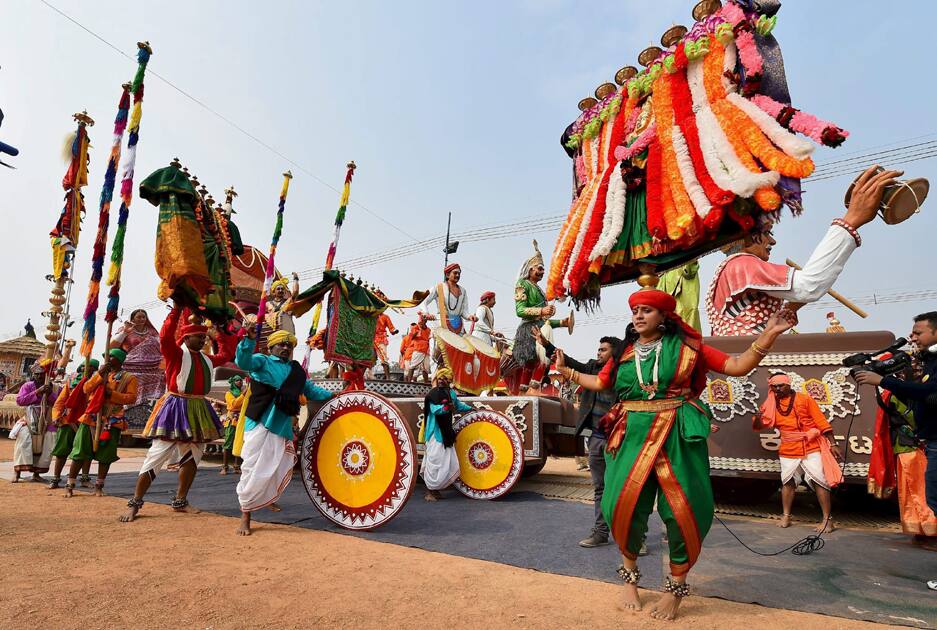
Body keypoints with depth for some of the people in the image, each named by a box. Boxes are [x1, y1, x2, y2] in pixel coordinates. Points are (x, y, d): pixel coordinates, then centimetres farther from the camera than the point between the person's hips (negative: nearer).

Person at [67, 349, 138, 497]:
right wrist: (100, 374, -9)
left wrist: (112, 393, -17)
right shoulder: (99, 373, 16)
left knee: (105, 455, 2)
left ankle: (99, 486, 14)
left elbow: (131, 398, -7)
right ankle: (70, 485, 12)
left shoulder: (129, 378, 3)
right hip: (91, 418, 3)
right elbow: (86, 389, 2)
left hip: (112, 422, -3)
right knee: (80, 452, 3)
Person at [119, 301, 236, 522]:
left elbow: (227, 353, 26)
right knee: (157, 456, -3)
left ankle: (180, 502, 23)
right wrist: (176, 309, -22)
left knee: (192, 457, 11)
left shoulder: (206, 360, 13)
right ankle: (135, 504, 7)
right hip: (176, 408, -7)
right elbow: (165, 337, -22)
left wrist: (222, 330, 23)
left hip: (198, 411, 7)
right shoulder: (176, 353, -4)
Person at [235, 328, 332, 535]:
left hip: (282, 429, 5)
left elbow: (310, 390, 29)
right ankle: (245, 518, 9)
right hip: (260, 425, -5)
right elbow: (243, 361, -17)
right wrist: (249, 340, -33)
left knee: (280, 472, 4)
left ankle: (267, 499, 32)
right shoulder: (262, 361, 3)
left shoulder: (296, 370, 20)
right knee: (254, 470, -5)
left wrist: (333, 396, 20)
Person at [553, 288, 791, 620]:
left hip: (677, 438, -2)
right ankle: (630, 577, 27)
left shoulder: (686, 346, 1)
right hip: (632, 437, 2)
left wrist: (768, 335, -12)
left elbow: (738, 366, -1)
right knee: (625, 506, 0)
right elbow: (600, 383, 21)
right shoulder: (624, 352, 9)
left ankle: (676, 588, 26)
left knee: (682, 511, 2)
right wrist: (566, 370, 22)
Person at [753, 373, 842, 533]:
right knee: (788, 482, 11)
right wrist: (757, 418, -20)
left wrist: (833, 444, -9)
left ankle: (827, 519, 6)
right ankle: (786, 516, 21)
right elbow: (759, 426, 3)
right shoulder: (772, 404, 5)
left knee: (819, 481, -3)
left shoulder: (805, 399, -3)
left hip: (811, 448, -3)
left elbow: (821, 421, -4)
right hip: (788, 452, 3)